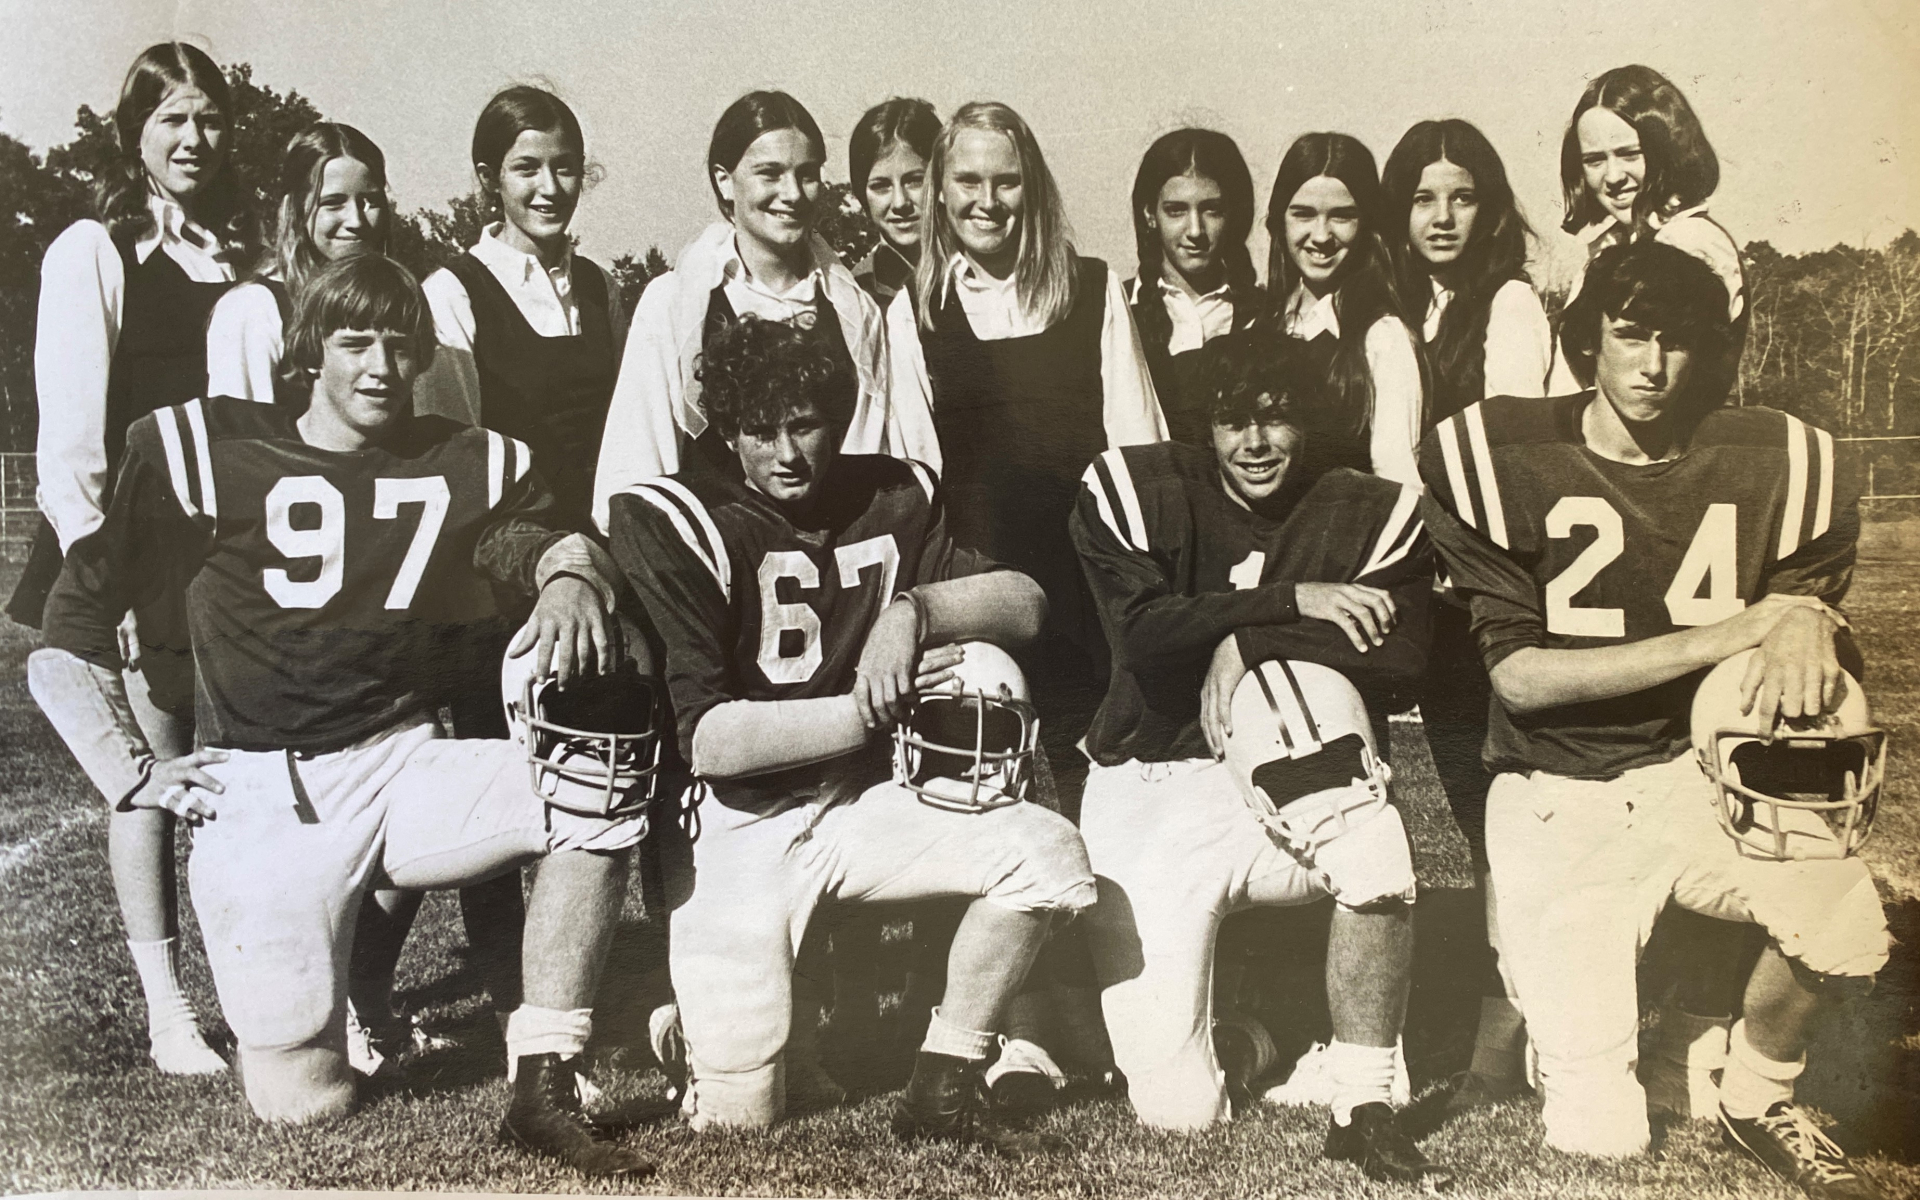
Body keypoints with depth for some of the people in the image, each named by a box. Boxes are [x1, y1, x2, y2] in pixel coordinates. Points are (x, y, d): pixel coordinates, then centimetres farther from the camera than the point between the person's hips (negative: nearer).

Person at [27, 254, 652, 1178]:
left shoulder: (465, 466, 8)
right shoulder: (210, 449, 0)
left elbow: (545, 535, -5)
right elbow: (75, 613, 4)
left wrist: (570, 578, -29)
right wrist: (129, 770, -1)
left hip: (401, 769, 3)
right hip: (261, 794, -3)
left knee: (605, 791, -24)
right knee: (304, 1099, -10)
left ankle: (543, 1091, -14)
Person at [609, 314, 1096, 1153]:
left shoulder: (895, 497, 4)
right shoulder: (676, 521, -12)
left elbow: (1024, 604, -3)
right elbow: (708, 739, -17)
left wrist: (912, 609, -21)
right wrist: (871, 712, -17)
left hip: (858, 801, 5)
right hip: (735, 823, -4)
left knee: (1049, 854, -18)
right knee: (736, 1117, -9)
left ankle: (943, 1090, -2)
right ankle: (686, 1019, 27)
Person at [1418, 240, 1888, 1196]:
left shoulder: (1773, 463, -1)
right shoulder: (1499, 457, -11)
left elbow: (1816, 598, 13)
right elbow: (1519, 676, -14)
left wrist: (1809, 622, -13)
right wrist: (1732, 632, -18)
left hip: (1696, 777, 3)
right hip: (1557, 802, -3)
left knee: (1846, 920, -28)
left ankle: (1755, 1092, 7)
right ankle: (1539, 992, 28)